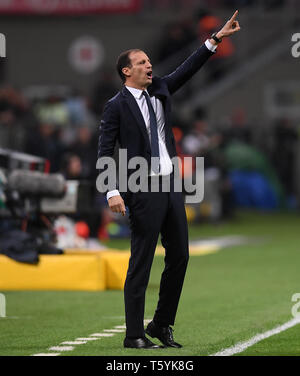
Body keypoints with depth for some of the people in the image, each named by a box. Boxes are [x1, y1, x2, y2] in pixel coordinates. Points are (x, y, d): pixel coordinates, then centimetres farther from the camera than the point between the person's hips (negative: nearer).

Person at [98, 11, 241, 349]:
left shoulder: (160, 91, 12)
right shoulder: (117, 106, -6)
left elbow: (188, 68, 11)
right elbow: (104, 152, -10)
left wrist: (216, 38, 4)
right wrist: (112, 191, -20)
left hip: (170, 185, 7)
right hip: (143, 192, -7)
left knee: (179, 256, 9)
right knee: (141, 263, -5)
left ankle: (162, 325, 20)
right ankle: (135, 335, 1)